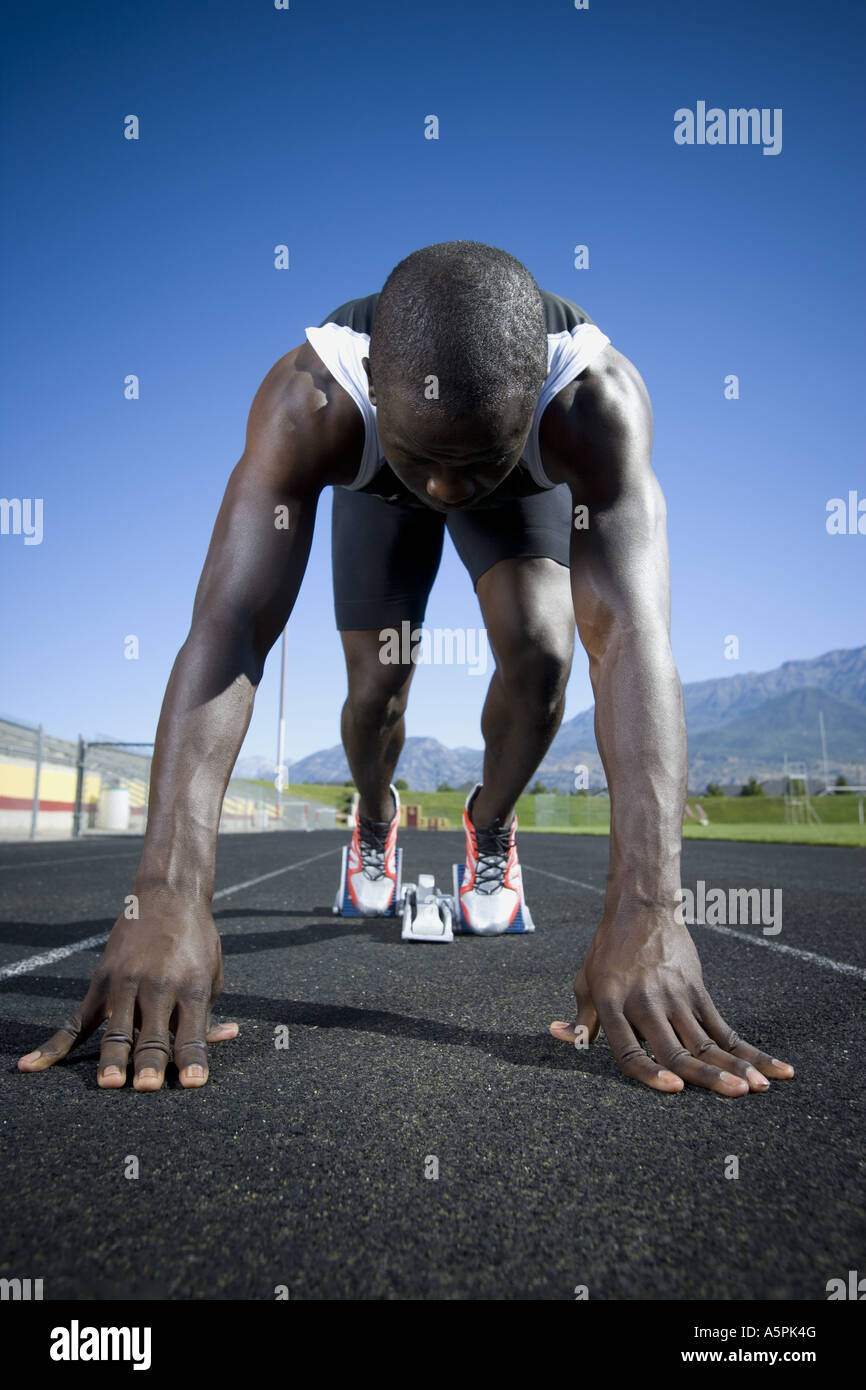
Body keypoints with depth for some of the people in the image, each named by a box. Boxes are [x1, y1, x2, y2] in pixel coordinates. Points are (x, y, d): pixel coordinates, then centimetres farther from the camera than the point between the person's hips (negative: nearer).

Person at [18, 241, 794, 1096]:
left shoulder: (597, 401, -44)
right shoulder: (309, 403, -43)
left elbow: (632, 635, -54)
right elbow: (230, 624, -52)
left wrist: (645, 912, -64)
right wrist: (168, 896, -62)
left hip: (532, 482, 0)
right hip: (375, 485, 1)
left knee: (539, 650, -23)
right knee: (376, 686, -4)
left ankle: (490, 823, 9)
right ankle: (375, 820, 32)